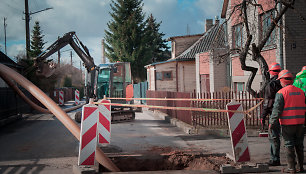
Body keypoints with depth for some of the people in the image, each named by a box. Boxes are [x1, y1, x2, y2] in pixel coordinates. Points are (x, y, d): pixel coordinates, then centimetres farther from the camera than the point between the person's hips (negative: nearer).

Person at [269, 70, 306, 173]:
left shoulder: (281, 93, -9)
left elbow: (277, 109, -12)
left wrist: (272, 123, -7)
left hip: (287, 123, -5)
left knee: (289, 145, 2)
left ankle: (291, 168, 5)